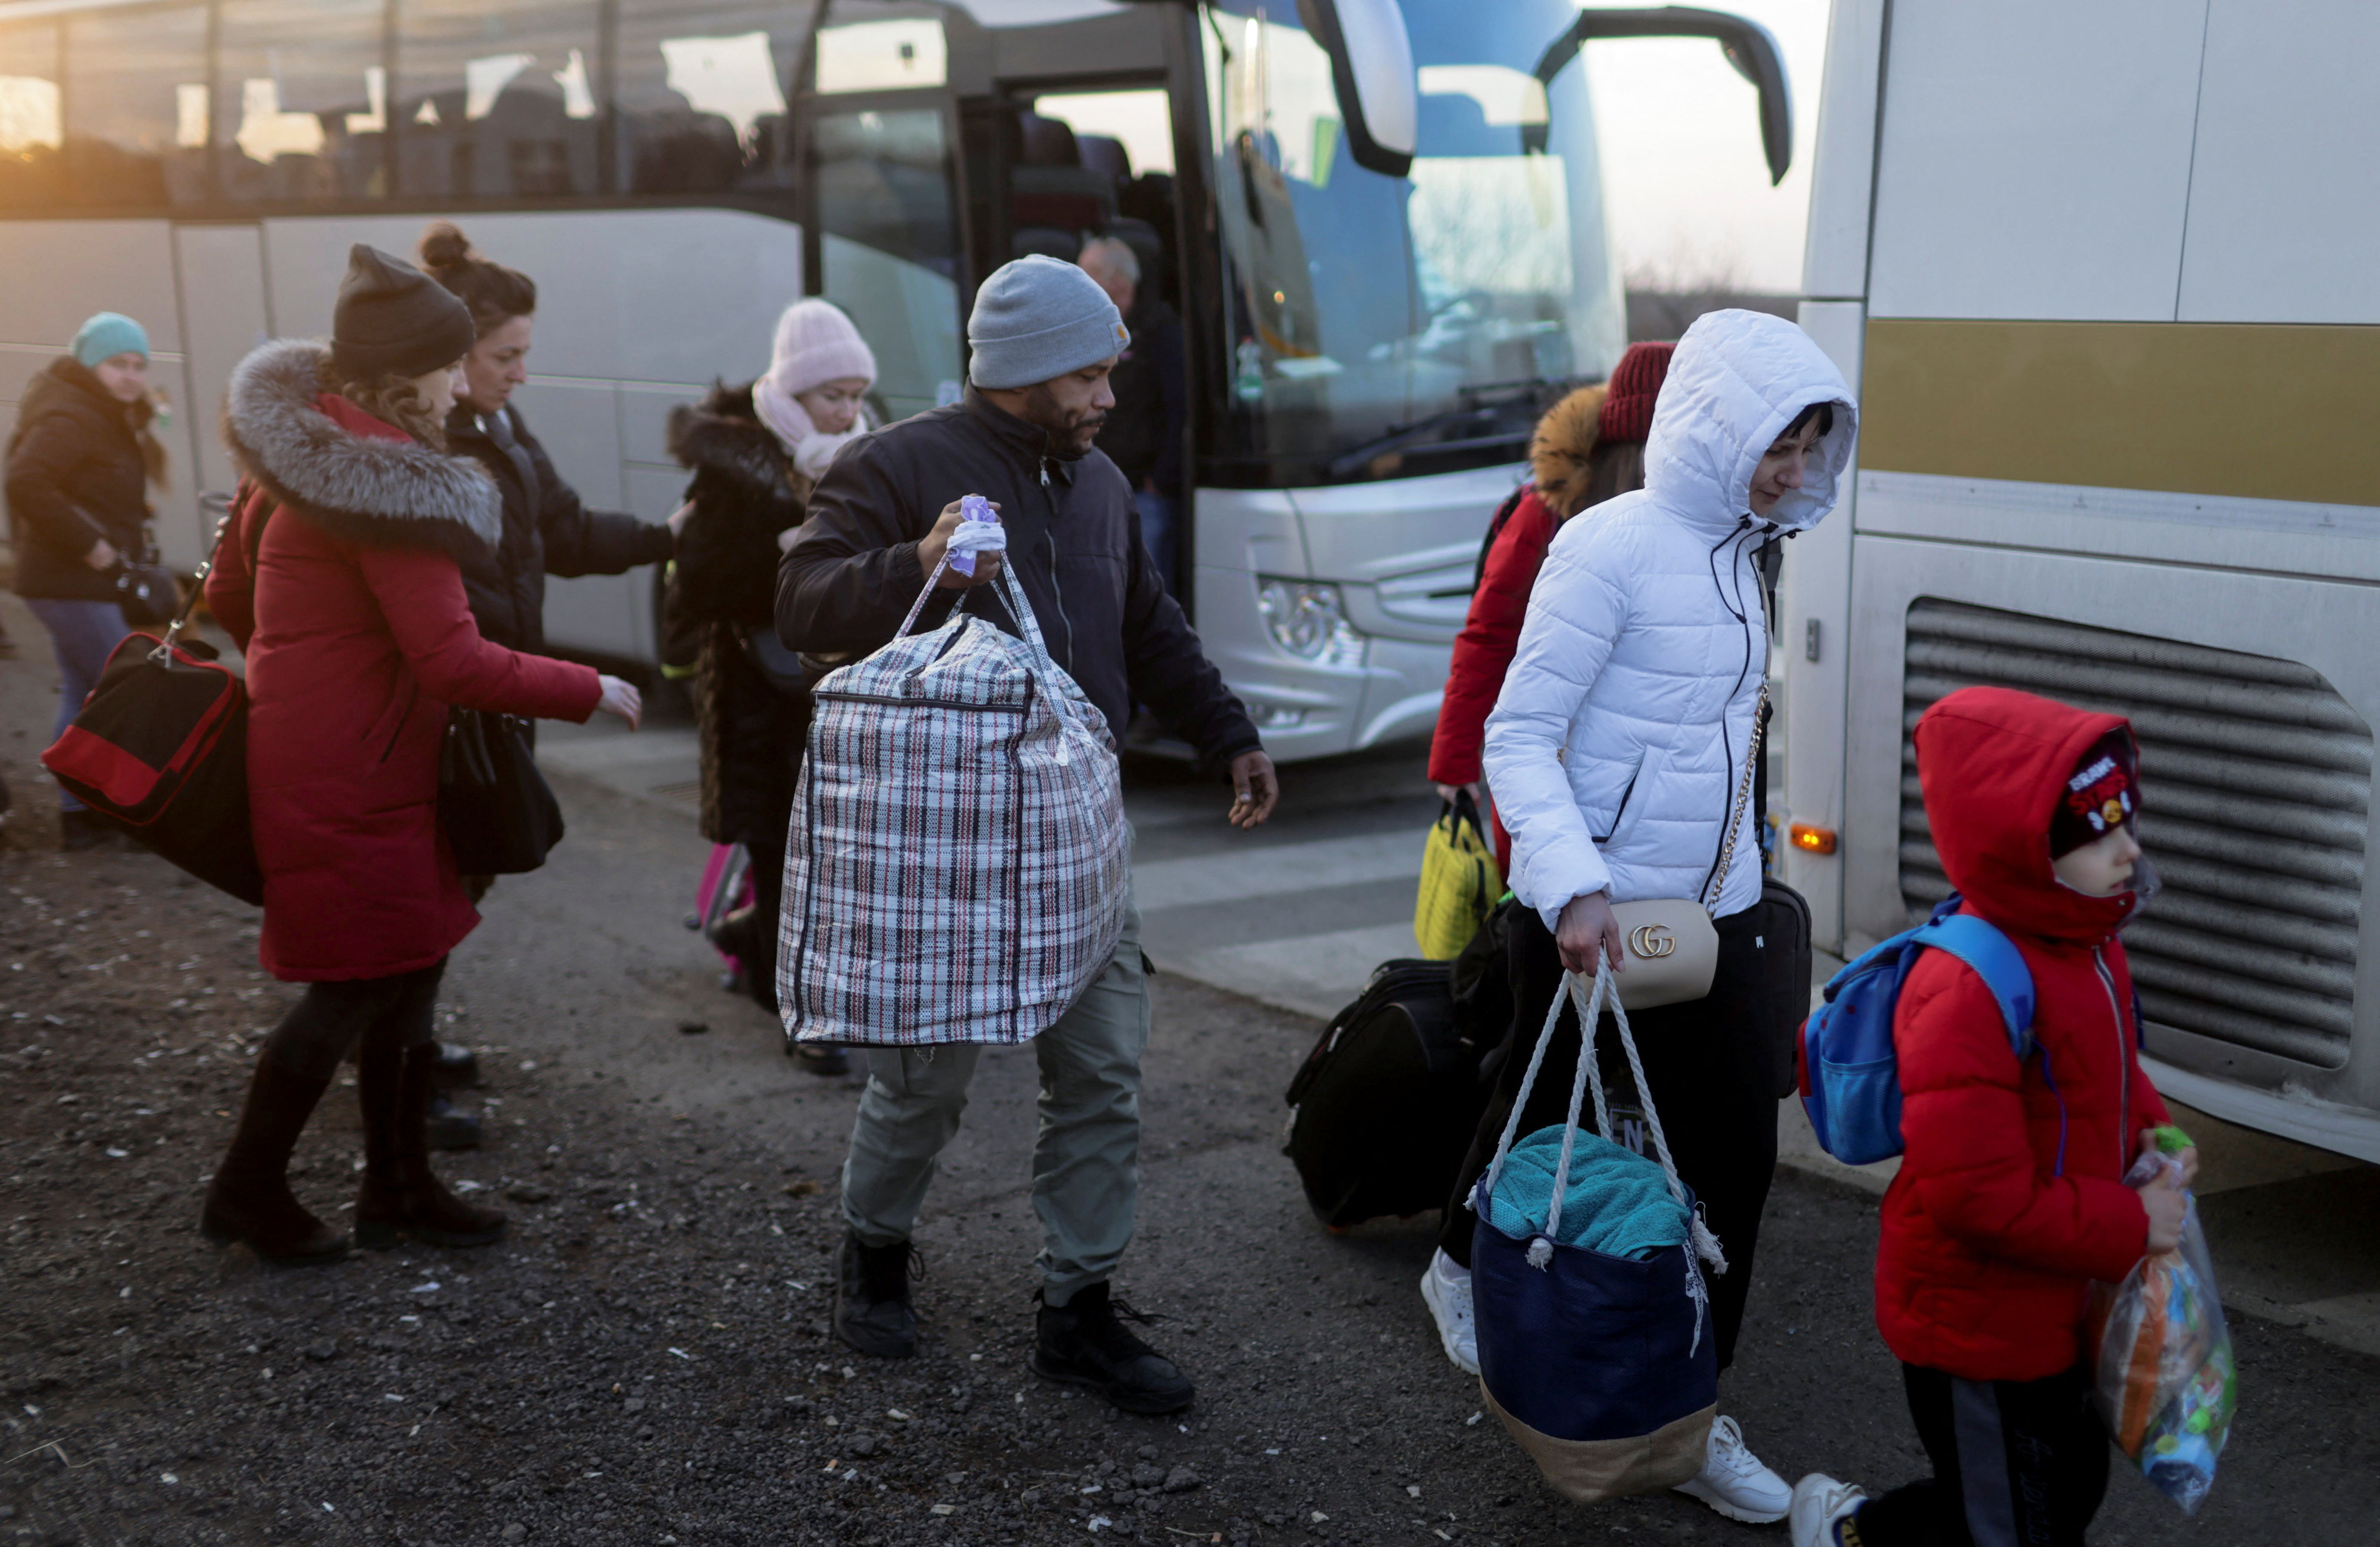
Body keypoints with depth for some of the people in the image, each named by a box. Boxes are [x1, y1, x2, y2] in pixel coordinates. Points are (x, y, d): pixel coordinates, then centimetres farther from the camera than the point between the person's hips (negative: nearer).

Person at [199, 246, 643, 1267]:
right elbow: (453, 663, -26)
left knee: (410, 965, 16)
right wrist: (590, 692, -16)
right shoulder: (387, 483, -23)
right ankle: (247, 1191, 20)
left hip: (308, 751, 10)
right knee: (354, 987, 4)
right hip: (347, 778, -10)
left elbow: (228, 595, 18)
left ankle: (397, 1187, 26)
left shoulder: (300, 447, 7)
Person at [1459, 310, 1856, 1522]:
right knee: (1541, 1135, 11)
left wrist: (1739, 882, 19)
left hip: (1717, 919, 7)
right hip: (1593, 920, -7)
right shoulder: (1608, 549, -14)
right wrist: (1570, 887, -28)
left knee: (1733, 1158, 6)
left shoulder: (1732, 554, 10)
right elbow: (1517, 738, -17)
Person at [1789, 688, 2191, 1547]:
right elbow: (1979, 1192, -31)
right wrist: (2131, 1227, -23)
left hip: (2054, 1307, 9)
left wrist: (2151, 1130, 0)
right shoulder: (1968, 991, -30)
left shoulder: (2090, 948, 0)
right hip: (1976, 1322, -9)